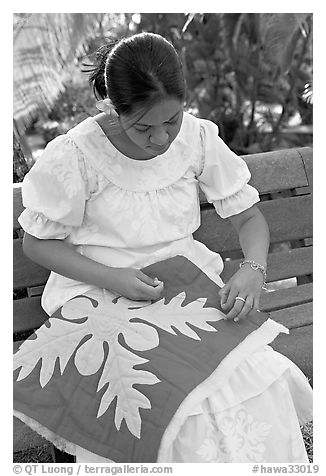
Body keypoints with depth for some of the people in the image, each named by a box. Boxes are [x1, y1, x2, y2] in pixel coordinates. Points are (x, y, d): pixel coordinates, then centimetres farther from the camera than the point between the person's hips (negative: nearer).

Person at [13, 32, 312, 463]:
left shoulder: (198, 137, -5)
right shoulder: (73, 155, -14)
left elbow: (248, 217, 4)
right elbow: (38, 242, -4)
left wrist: (253, 270, -19)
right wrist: (111, 278, -19)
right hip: (102, 294, -3)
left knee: (261, 382, -20)